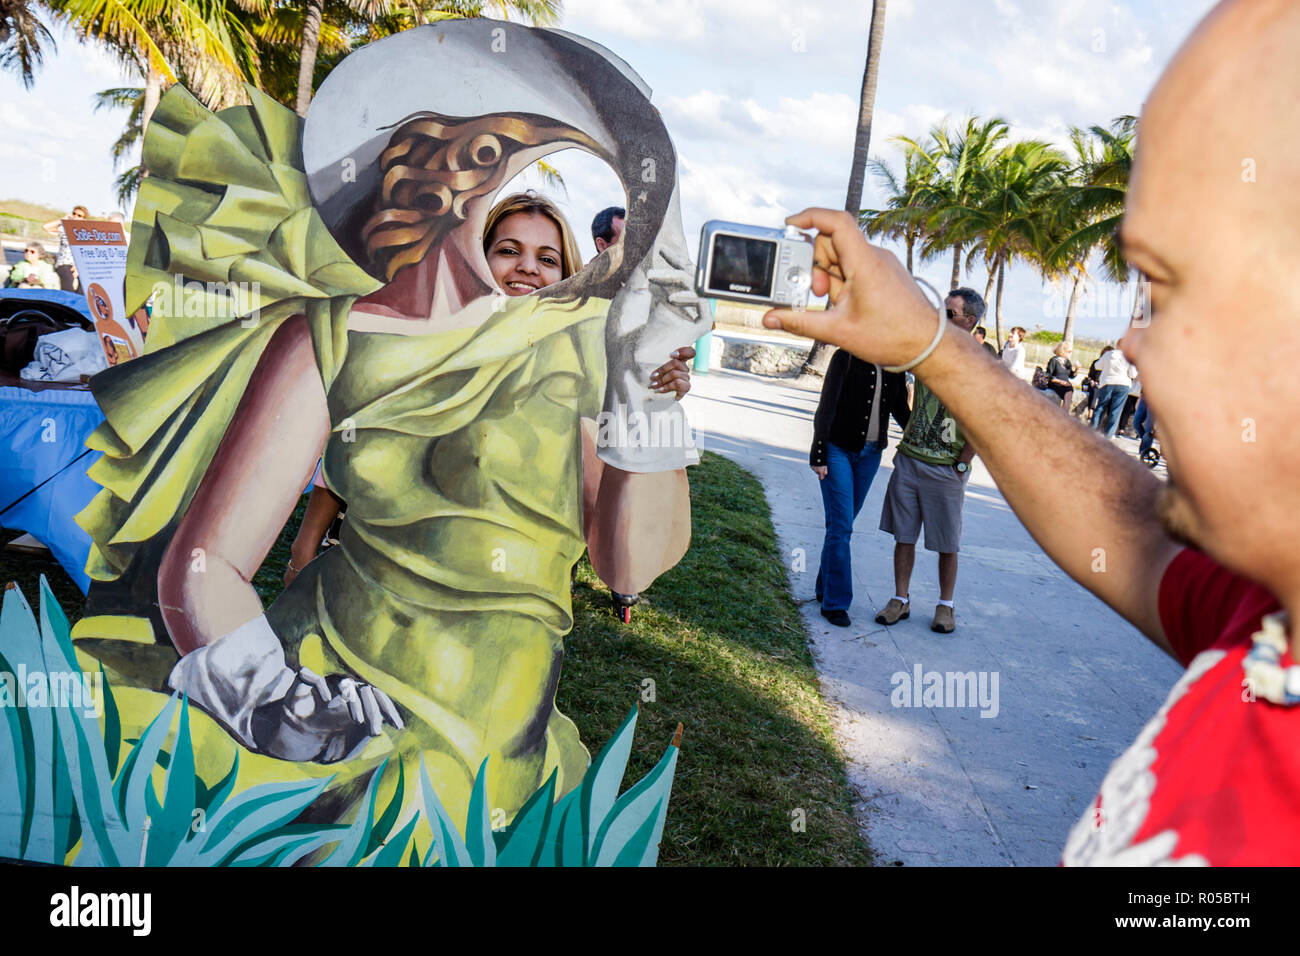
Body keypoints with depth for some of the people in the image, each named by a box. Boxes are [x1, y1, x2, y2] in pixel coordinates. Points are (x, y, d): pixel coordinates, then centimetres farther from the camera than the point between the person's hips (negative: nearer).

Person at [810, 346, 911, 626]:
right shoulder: (845, 358, -10)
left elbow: (900, 409, 16)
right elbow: (826, 407, -10)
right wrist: (819, 454, -13)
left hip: (870, 453, 5)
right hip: (838, 449, -5)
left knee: (844, 522, 12)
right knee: (840, 525, -8)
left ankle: (825, 587, 26)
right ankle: (835, 602, -1)